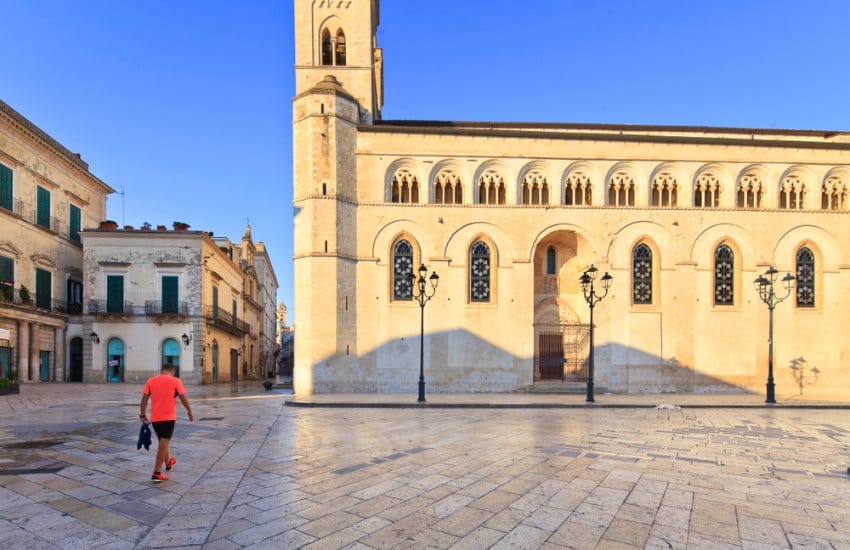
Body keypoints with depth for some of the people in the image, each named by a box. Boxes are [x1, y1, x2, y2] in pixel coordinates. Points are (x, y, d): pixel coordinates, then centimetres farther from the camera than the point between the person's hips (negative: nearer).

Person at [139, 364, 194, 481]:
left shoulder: (151, 380, 5)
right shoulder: (176, 381, -5)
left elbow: (144, 398, 2)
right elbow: (183, 398, -5)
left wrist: (142, 414, 9)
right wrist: (190, 412, 6)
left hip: (155, 418, 5)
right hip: (168, 417, -5)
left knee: (162, 442, 21)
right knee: (164, 444, -4)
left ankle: (168, 463, 41)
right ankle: (157, 473, -8)